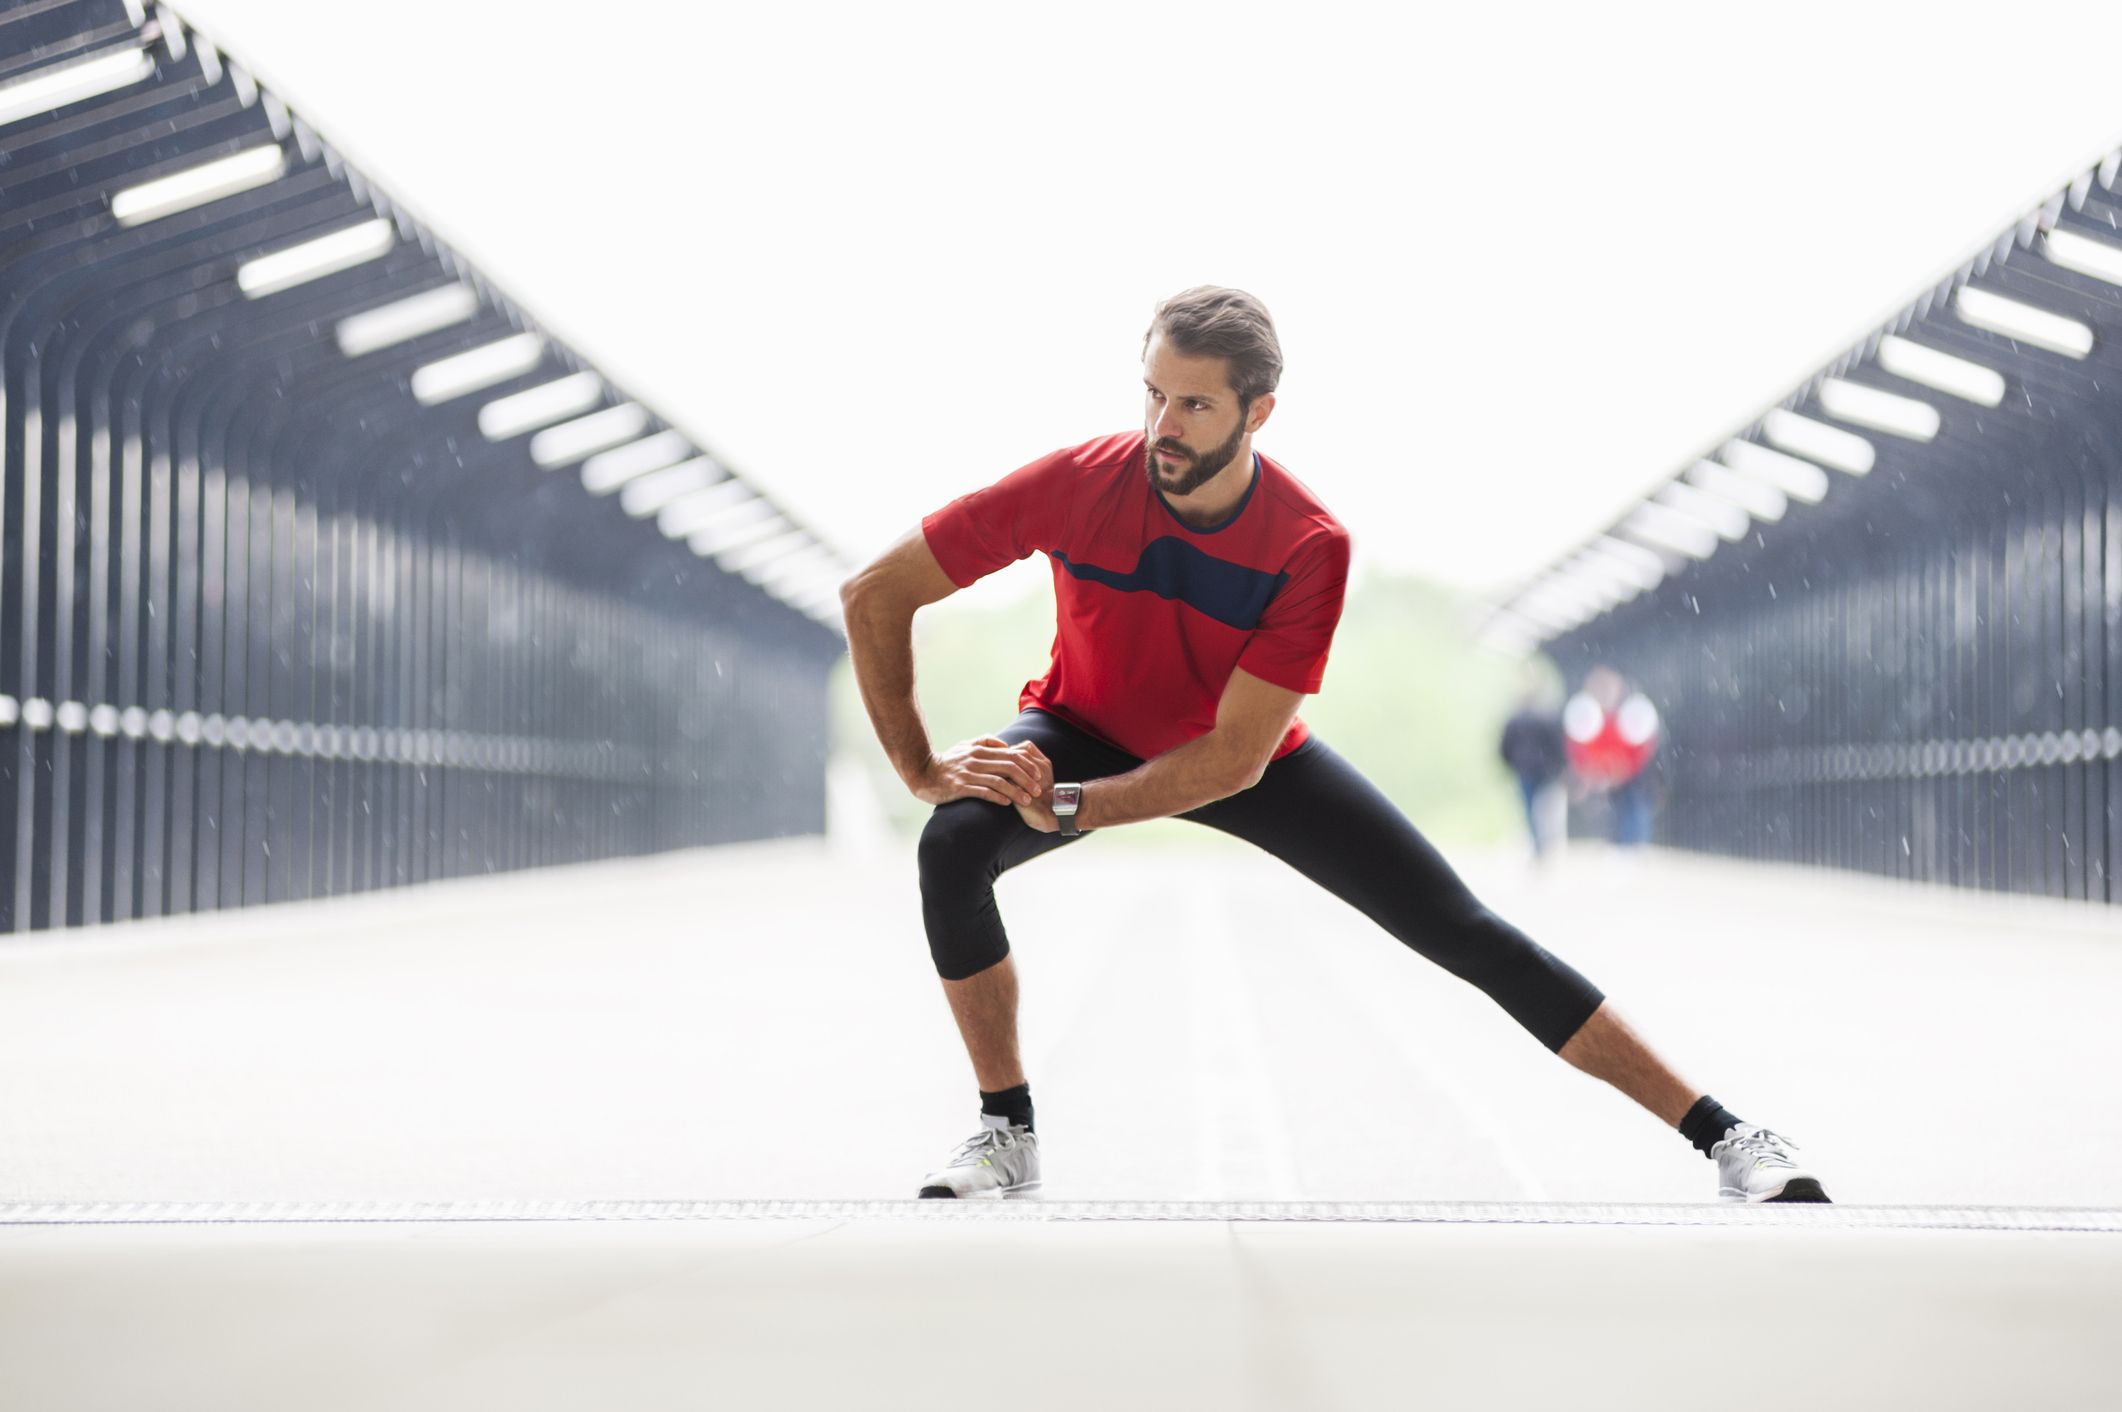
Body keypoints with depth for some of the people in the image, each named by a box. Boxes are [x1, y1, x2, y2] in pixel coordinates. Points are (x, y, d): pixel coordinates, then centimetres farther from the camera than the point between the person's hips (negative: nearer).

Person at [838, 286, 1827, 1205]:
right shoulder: (1075, 485, -30)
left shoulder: (1309, 547, -30)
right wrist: (921, 769, -24)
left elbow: (1235, 756, -30)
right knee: (954, 846, -32)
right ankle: (1007, 1135, -12)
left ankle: (1723, 1135, 0)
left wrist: (1066, 805, -38)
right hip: (1085, 731, 0)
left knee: (1467, 935, -7)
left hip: (1245, 759, 0)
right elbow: (873, 593, -21)